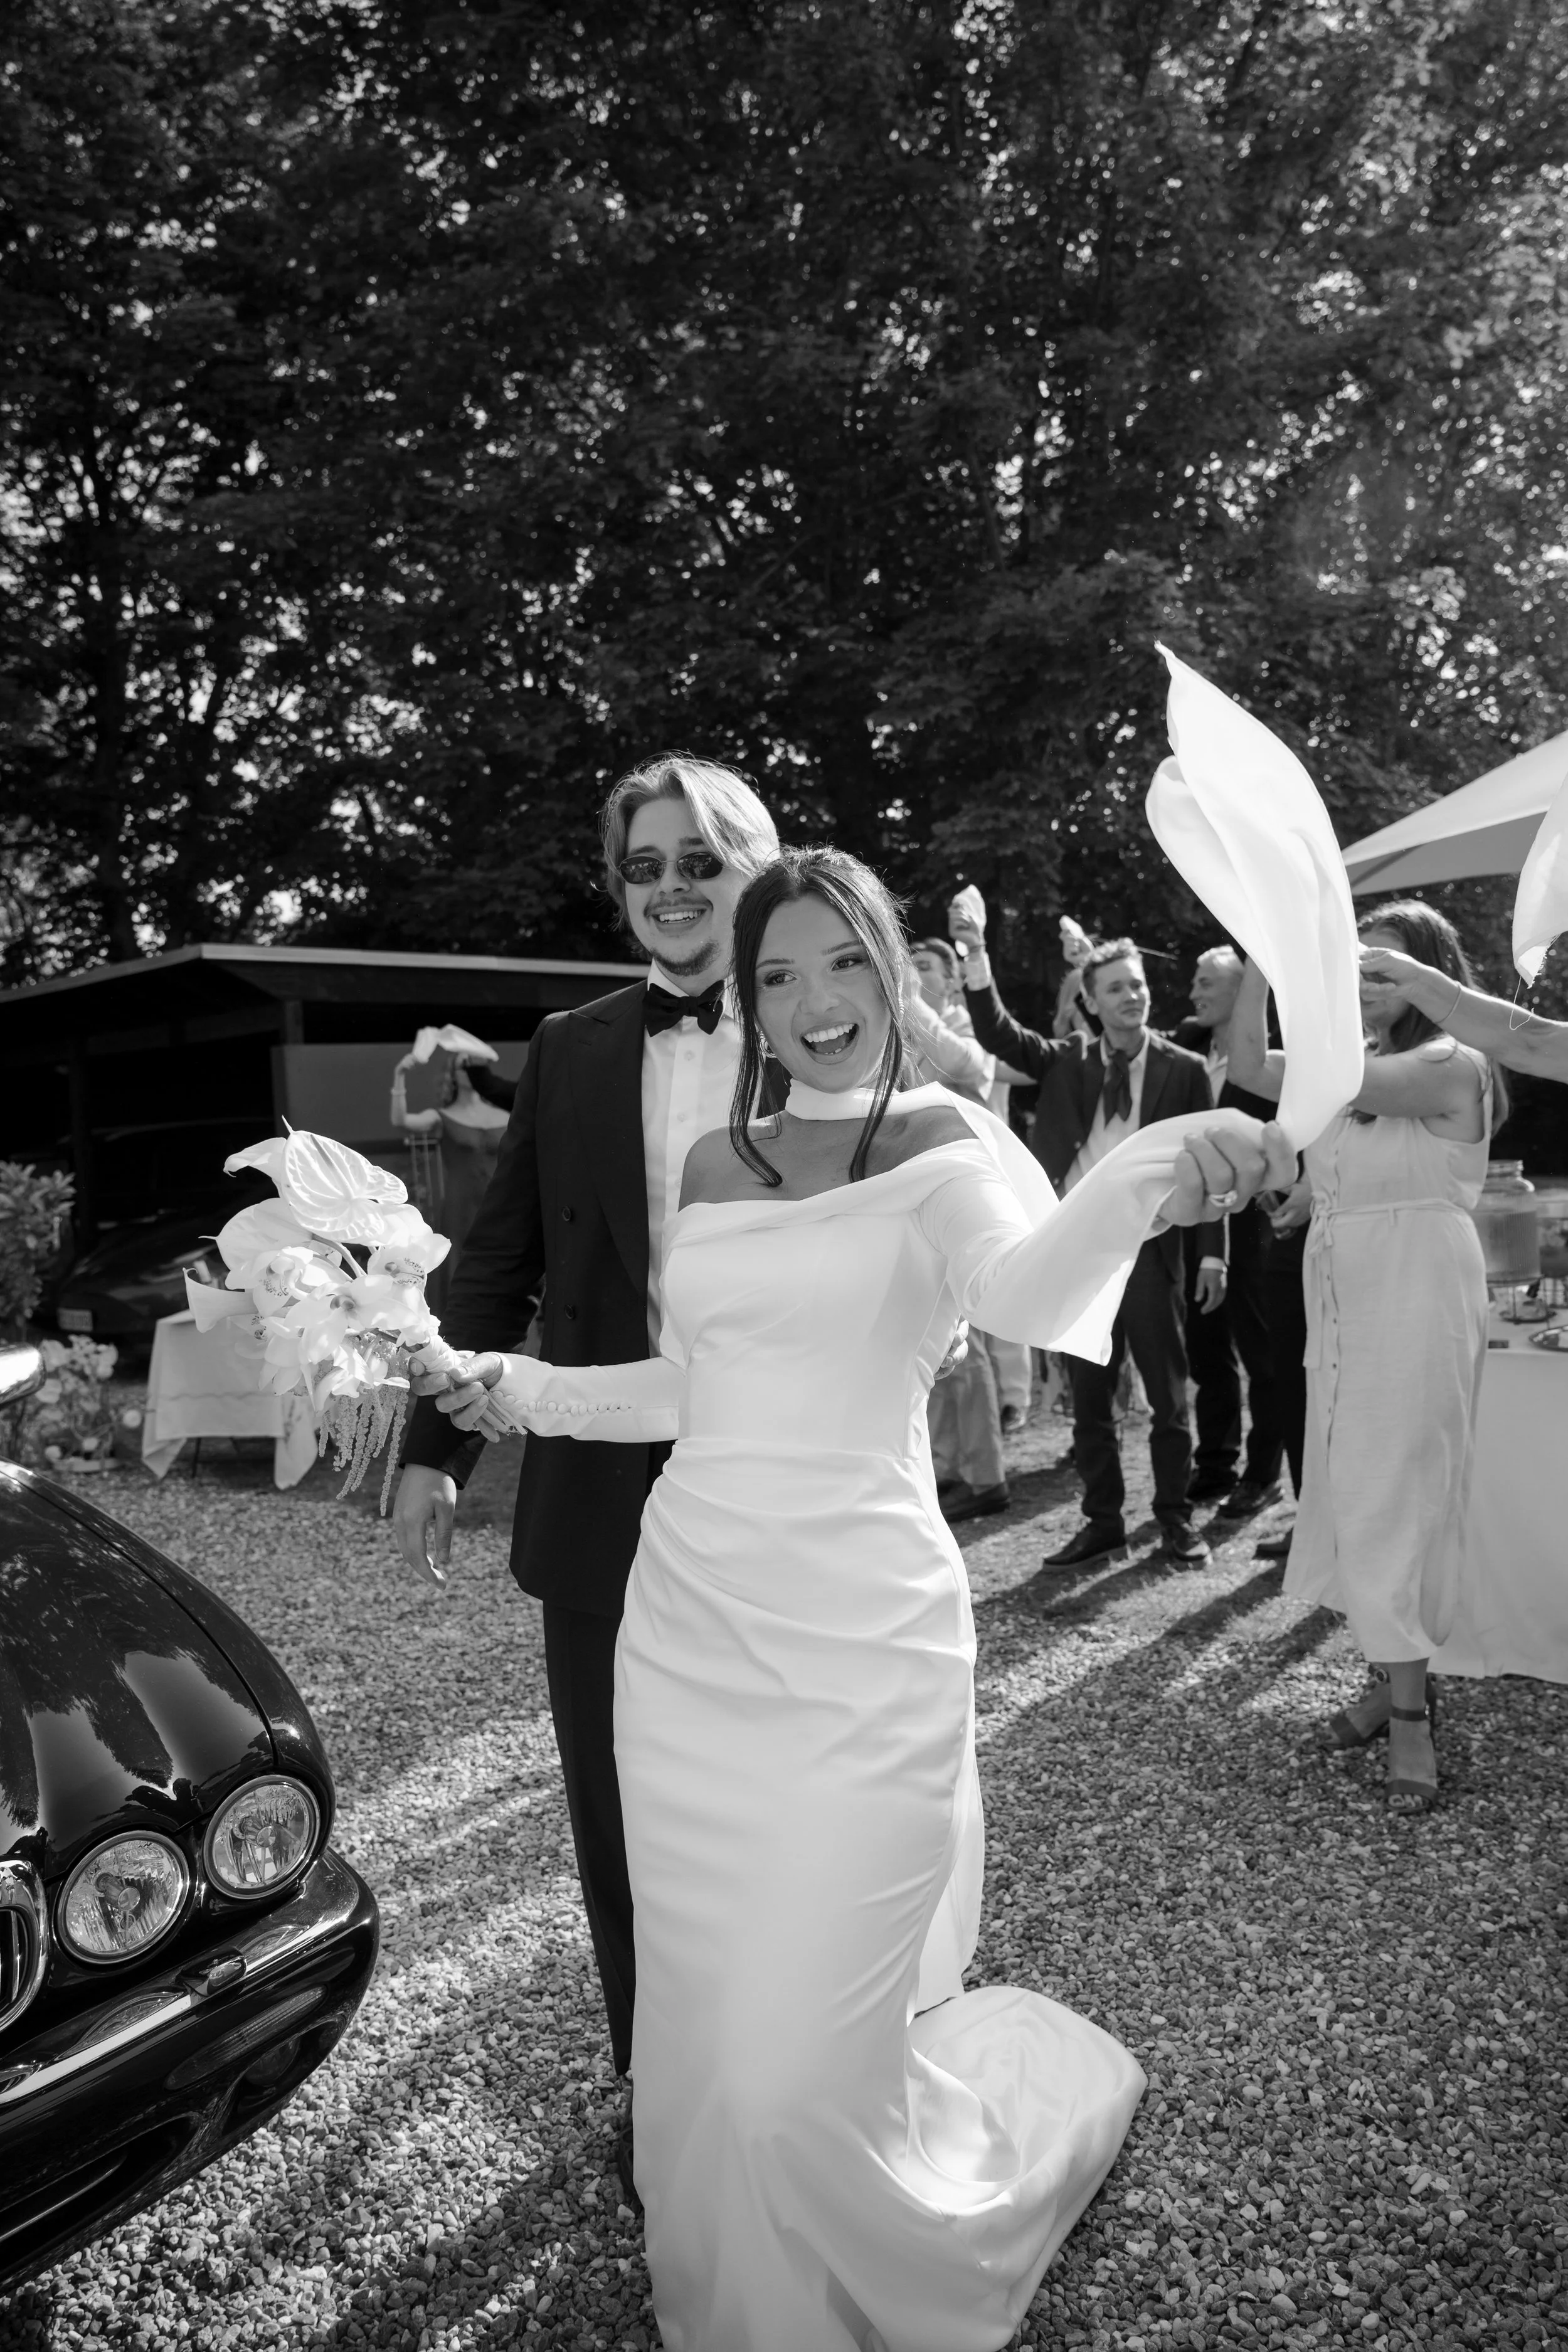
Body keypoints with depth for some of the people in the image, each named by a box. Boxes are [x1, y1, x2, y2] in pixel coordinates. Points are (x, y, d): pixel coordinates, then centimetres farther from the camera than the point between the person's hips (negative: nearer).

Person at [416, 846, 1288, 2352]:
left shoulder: (947, 1144, -6)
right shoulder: (716, 1166, 9)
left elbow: (1029, 1294, -28)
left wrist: (1145, 1178, -48)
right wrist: (523, 1393, 3)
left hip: (855, 1636, -5)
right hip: (689, 1626, 5)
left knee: (808, 2056, 2)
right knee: (700, 2022, 15)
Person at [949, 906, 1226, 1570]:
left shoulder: (1184, 1069, 2)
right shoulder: (1067, 1060, 7)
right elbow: (997, 1034, -5)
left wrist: (1213, 1252, -5)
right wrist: (975, 955, -18)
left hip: (1148, 1244, -2)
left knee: (1168, 1395, 7)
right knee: (1088, 1397, 10)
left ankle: (1176, 1519, 20)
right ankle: (1102, 1522, 21)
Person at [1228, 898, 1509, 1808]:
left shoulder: (1452, 1063, -10)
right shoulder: (1353, 1061, 12)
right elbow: (1251, 1069, 2)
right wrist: (1263, 956, -5)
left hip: (1416, 1303, -7)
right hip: (1342, 1303, 8)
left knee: (1394, 1494, -6)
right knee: (1354, 1493, 10)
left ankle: (1408, 1707, 4)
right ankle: (1394, 1676, 21)